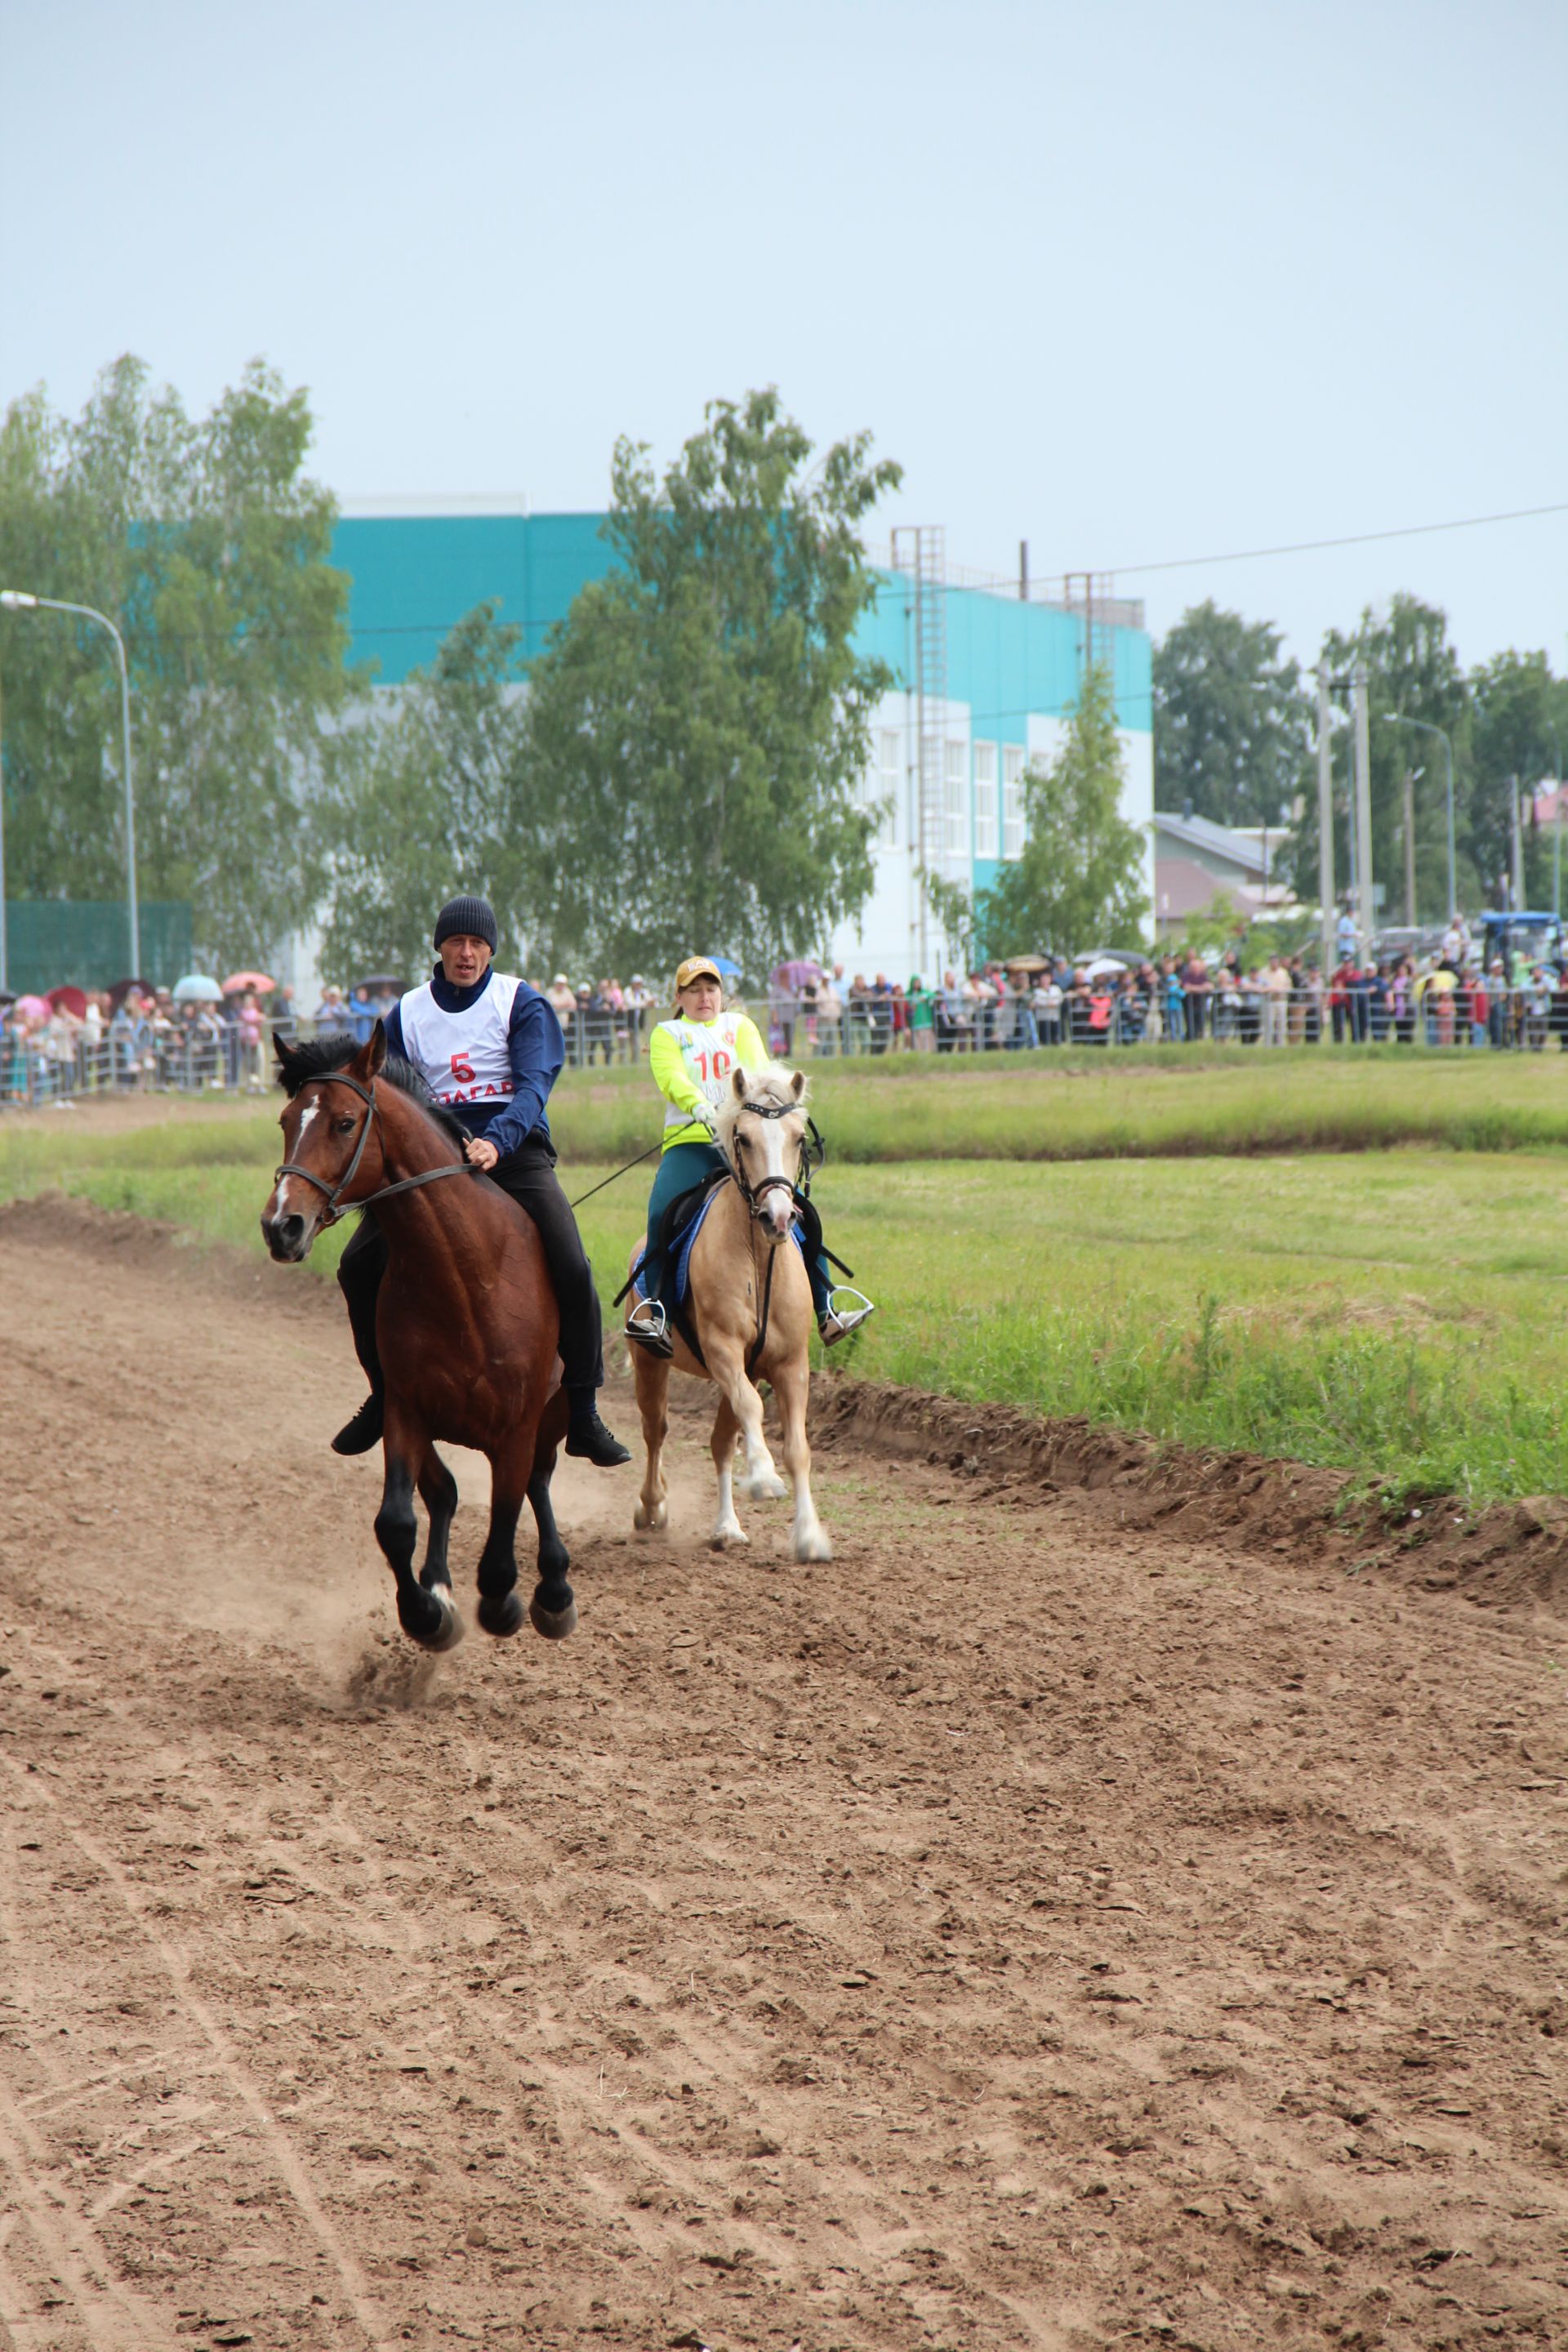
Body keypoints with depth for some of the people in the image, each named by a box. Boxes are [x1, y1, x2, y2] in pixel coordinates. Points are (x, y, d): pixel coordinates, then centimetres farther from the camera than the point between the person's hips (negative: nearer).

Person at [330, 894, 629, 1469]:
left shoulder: (520, 1003, -1)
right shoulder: (408, 1013, 9)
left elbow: (534, 1083, -14)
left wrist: (497, 1141, -32)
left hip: (514, 1148, -3)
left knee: (572, 1268, -22)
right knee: (359, 1263, -10)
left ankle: (583, 1415, -11)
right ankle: (385, 1395, 9)